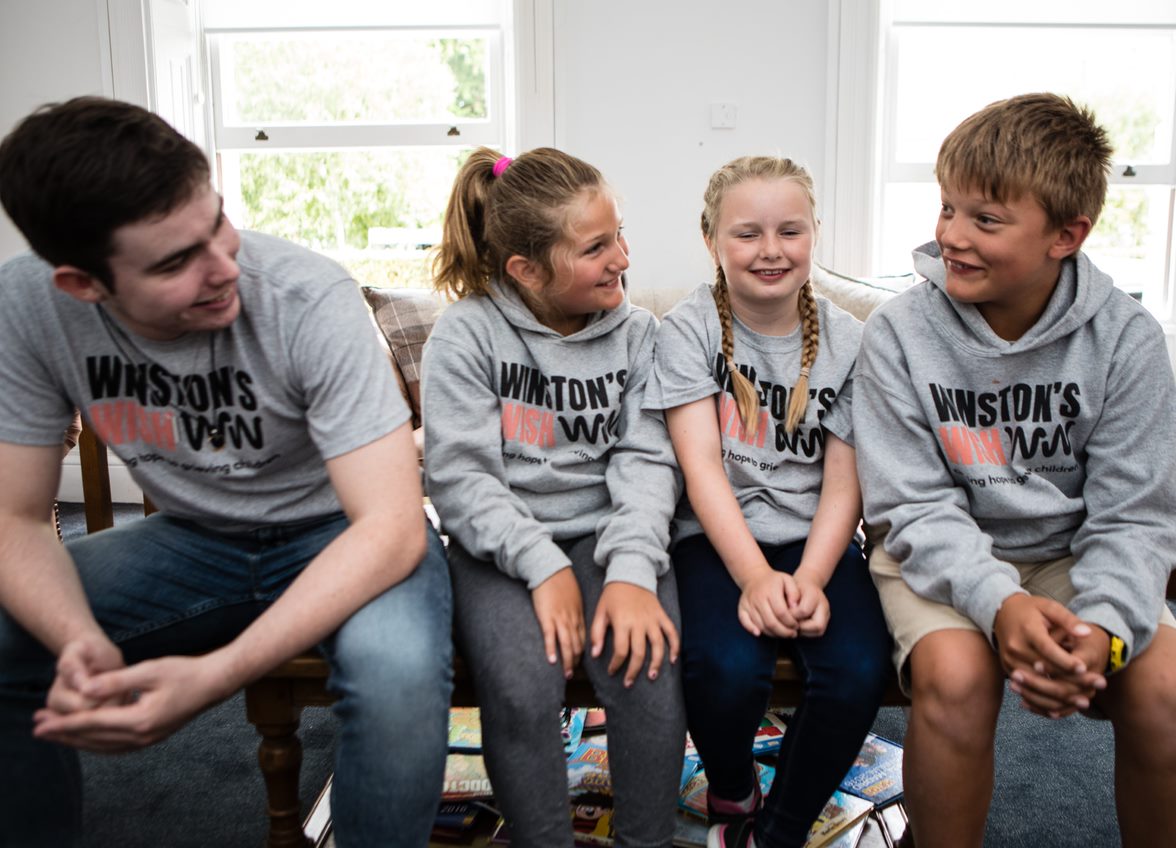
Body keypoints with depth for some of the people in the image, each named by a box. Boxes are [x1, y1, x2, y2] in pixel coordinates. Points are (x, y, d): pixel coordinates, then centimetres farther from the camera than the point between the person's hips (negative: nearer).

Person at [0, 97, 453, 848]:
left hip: (340, 533, -4)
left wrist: (212, 676, -41)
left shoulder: (309, 300, -28)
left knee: (397, 674, -35)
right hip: (194, 538, 4)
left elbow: (391, 525, -30)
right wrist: (82, 643, -31)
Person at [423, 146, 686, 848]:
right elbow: (459, 475, -10)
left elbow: (645, 460, -3)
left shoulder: (636, 332, 5)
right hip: (502, 546, -2)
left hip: (607, 534, 2)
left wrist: (632, 571, -20)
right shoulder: (467, 333, -4)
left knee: (651, 671, -24)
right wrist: (544, 568, -21)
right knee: (524, 686, -27)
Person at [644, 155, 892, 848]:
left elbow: (843, 479, 0)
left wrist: (811, 578, -17)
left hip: (815, 539, 2)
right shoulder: (690, 328, -1)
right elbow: (701, 464, -10)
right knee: (726, 668, -29)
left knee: (859, 671, -24)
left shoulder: (845, 339, 6)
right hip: (718, 539, -2)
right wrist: (755, 577, -23)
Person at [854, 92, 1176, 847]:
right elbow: (914, 506, -12)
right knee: (956, 676, -31)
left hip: (1072, 558, 2)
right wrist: (998, 602, -29)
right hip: (942, 558, -1)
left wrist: (1103, 625, -26)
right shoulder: (900, 333, -12)